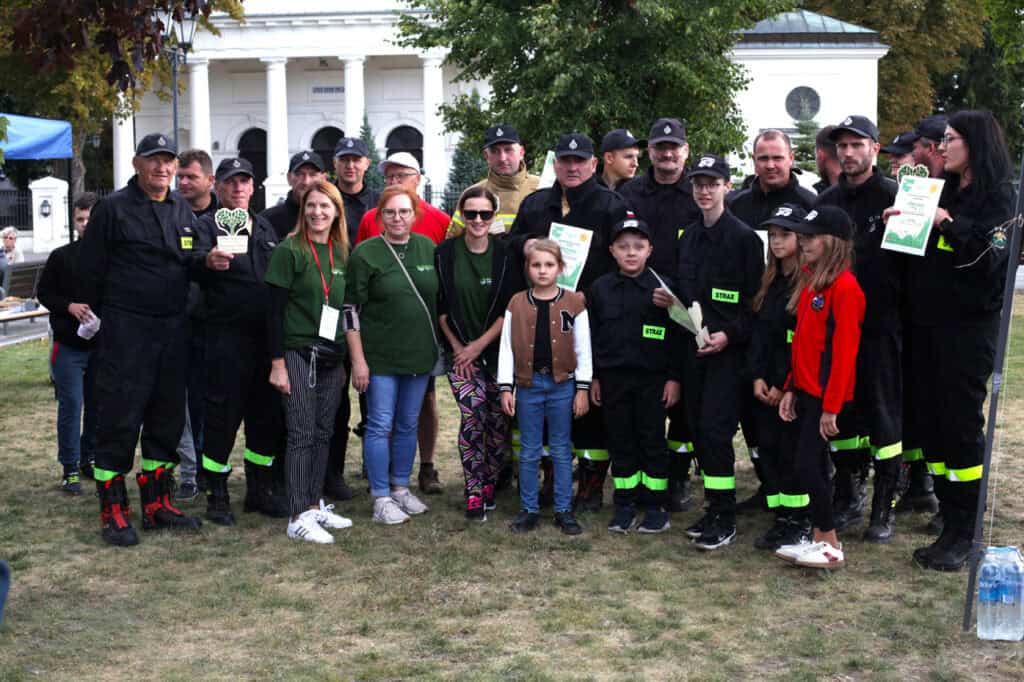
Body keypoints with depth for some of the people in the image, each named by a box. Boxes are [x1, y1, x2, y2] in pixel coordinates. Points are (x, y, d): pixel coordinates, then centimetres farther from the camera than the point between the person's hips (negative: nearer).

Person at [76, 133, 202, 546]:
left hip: (172, 330, 6)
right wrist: (103, 316, 1)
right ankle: (113, 512, 4)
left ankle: (156, 504, 21)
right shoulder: (114, 209, -4)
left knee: (167, 418, 10)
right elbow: (88, 271, -3)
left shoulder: (183, 212, 13)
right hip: (125, 330, -6)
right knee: (120, 419, -5)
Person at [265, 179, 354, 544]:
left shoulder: (341, 253, 10)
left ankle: (314, 504, 20)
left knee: (323, 432, 10)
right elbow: (275, 310, -10)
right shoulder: (289, 251, -8)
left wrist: (344, 360, 15)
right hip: (298, 353, -6)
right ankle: (298, 517, -1)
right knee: (302, 435, -5)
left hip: (331, 358, 6)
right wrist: (277, 362, -14)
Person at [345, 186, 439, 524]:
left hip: (420, 353, 4)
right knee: (380, 425, -1)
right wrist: (358, 360, -12)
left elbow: (441, 298, 15)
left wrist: (442, 346, 12)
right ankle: (381, 498, 8)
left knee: (409, 424, 13)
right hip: (380, 356, -4)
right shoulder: (365, 253, -8)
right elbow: (351, 310, -8)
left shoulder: (428, 248, 5)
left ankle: (401, 488, 26)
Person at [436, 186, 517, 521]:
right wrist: (458, 347, -3)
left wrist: (479, 345, -8)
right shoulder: (445, 254, -2)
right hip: (460, 350, -1)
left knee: (499, 418, 1)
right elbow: (440, 306, 3)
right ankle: (474, 493, -6)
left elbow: (511, 308, -3)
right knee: (473, 414, -15)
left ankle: (490, 482, 22)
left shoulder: (505, 253, -2)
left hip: (497, 349, 1)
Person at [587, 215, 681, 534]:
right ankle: (625, 503, 18)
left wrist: (674, 378, -5)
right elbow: (591, 336, 9)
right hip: (613, 378, 3)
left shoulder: (661, 287, -4)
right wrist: (593, 377, 7)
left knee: (652, 440, 4)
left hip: (652, 379, -3)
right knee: (620, 441, 9)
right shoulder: (600, 289, 4)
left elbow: (675, 336, -3)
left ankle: (656, 505, 13)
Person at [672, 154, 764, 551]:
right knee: (699, 428, 9)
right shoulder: (688, 238, 13)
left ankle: (725, 518, -1)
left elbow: (755, 300, -9)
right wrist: (669, 300, 2)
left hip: (728, 350, -7)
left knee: (715, 428, -10)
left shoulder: (744, 238, -8)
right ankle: (715, 508, 20)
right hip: (694, 346, 7)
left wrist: (730, 334, -18)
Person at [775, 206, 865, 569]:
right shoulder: (809, 281, 10)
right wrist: (791, 388, 12)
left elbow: (844, 349, -18)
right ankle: (819, 539, 21)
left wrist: (831, 405, -19)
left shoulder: (844, 286, -16)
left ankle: (831, 547, 5)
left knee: (807, 463, -7)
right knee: (799, 459, 11)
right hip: (806, 389, 9)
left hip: (826, 394, -9)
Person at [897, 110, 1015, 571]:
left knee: (961, 421, -6)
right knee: (930, 417, 8)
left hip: (968, 325, -7)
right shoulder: (942, 191, 13)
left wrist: (949, 225, -24)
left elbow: (991, 259, -17)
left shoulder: (997, 196, -5)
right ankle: (949, 512, 19)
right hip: (928, 321, 7)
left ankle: (963, 533, 0)